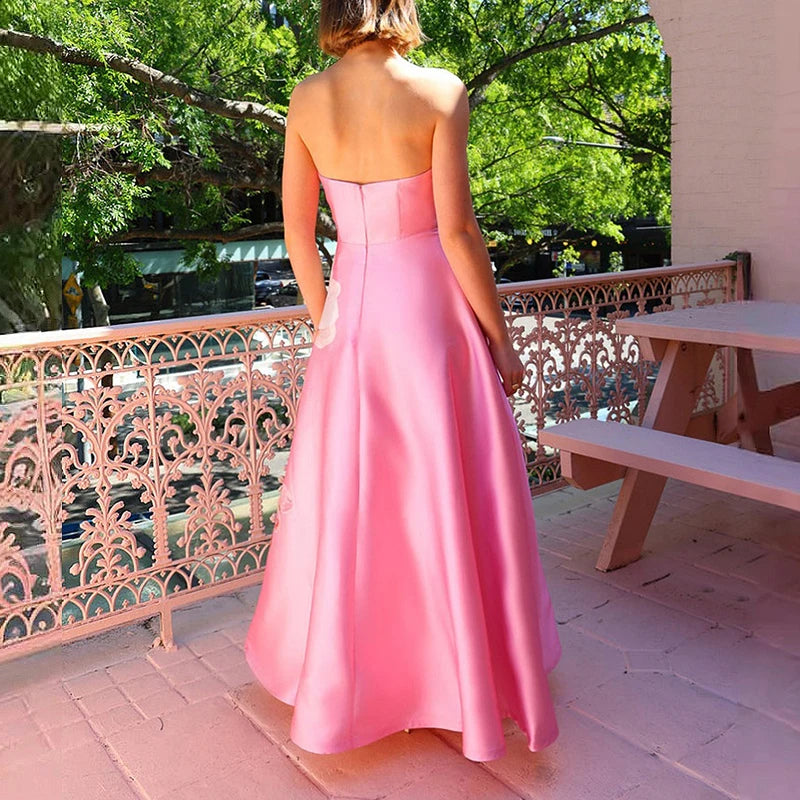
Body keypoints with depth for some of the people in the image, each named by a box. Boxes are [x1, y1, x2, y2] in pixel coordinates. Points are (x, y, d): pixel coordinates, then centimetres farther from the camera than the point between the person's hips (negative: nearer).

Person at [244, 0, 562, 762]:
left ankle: (336, 672, 36)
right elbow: (456, 231, -15)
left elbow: (297, 229, 5)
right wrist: (500, 336, -5)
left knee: (345, 498, 17)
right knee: (448, 503, 8)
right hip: (429, 310, -4)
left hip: (352, 311, 4)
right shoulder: (439, 91, -10)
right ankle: (472, 676, 25)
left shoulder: (307, 99, 2)